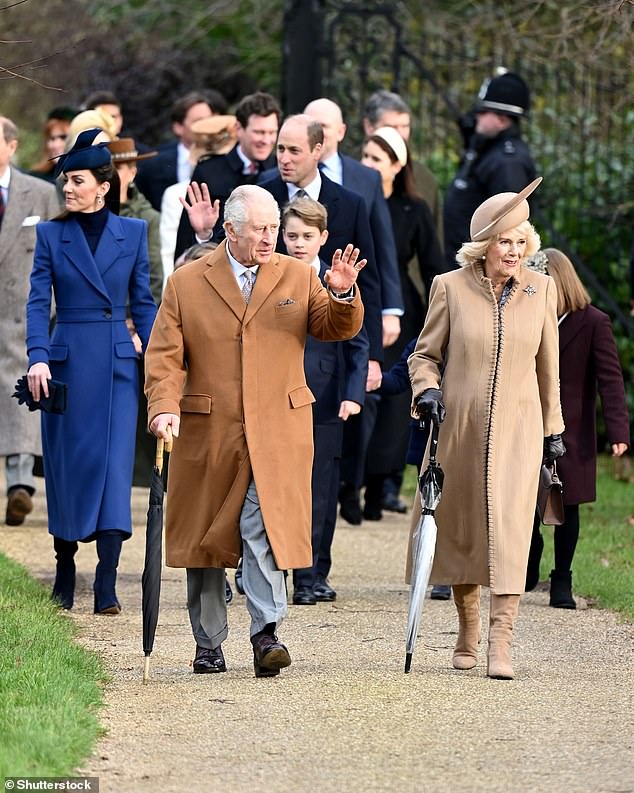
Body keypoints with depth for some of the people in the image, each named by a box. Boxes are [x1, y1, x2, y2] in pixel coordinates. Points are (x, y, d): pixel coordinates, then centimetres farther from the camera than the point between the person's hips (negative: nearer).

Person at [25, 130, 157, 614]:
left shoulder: (132, 232, 5)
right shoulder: (51, 235, 3)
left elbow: (142, 302, 8)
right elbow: (38, 302, -3)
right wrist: (37, 357, -17)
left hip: (117, 362, 0)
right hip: (67, 361, 0)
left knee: (114, 464, -9)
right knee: (65, 465, 5)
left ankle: (106, 586, -13)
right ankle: (65, 574, 20)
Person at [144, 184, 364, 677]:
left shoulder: (298, 277, 9)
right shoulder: (186, 284, 4)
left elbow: (339, 328, 6)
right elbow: (165, 356, 0)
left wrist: (343, 294, -16)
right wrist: (163, 408, -16)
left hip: (278, 433, -1)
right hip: (206, 433, 1)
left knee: (265, 530, -15)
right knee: (205, 538, 7)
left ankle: (267, 634, -16)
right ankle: (209, 644, 18)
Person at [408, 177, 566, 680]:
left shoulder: (541, 289, 3)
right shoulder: (451, 287, -2)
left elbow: (548, 365, 12)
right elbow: (425, 353, 8)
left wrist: (553, 429, 15)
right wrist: (426, 390, -13)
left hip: (517, 430, 0)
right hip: (460, 427, 0)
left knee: (510, 530, -13)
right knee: (461, 530, 8)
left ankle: (501, 645, -18)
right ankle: (467, 635, 26)